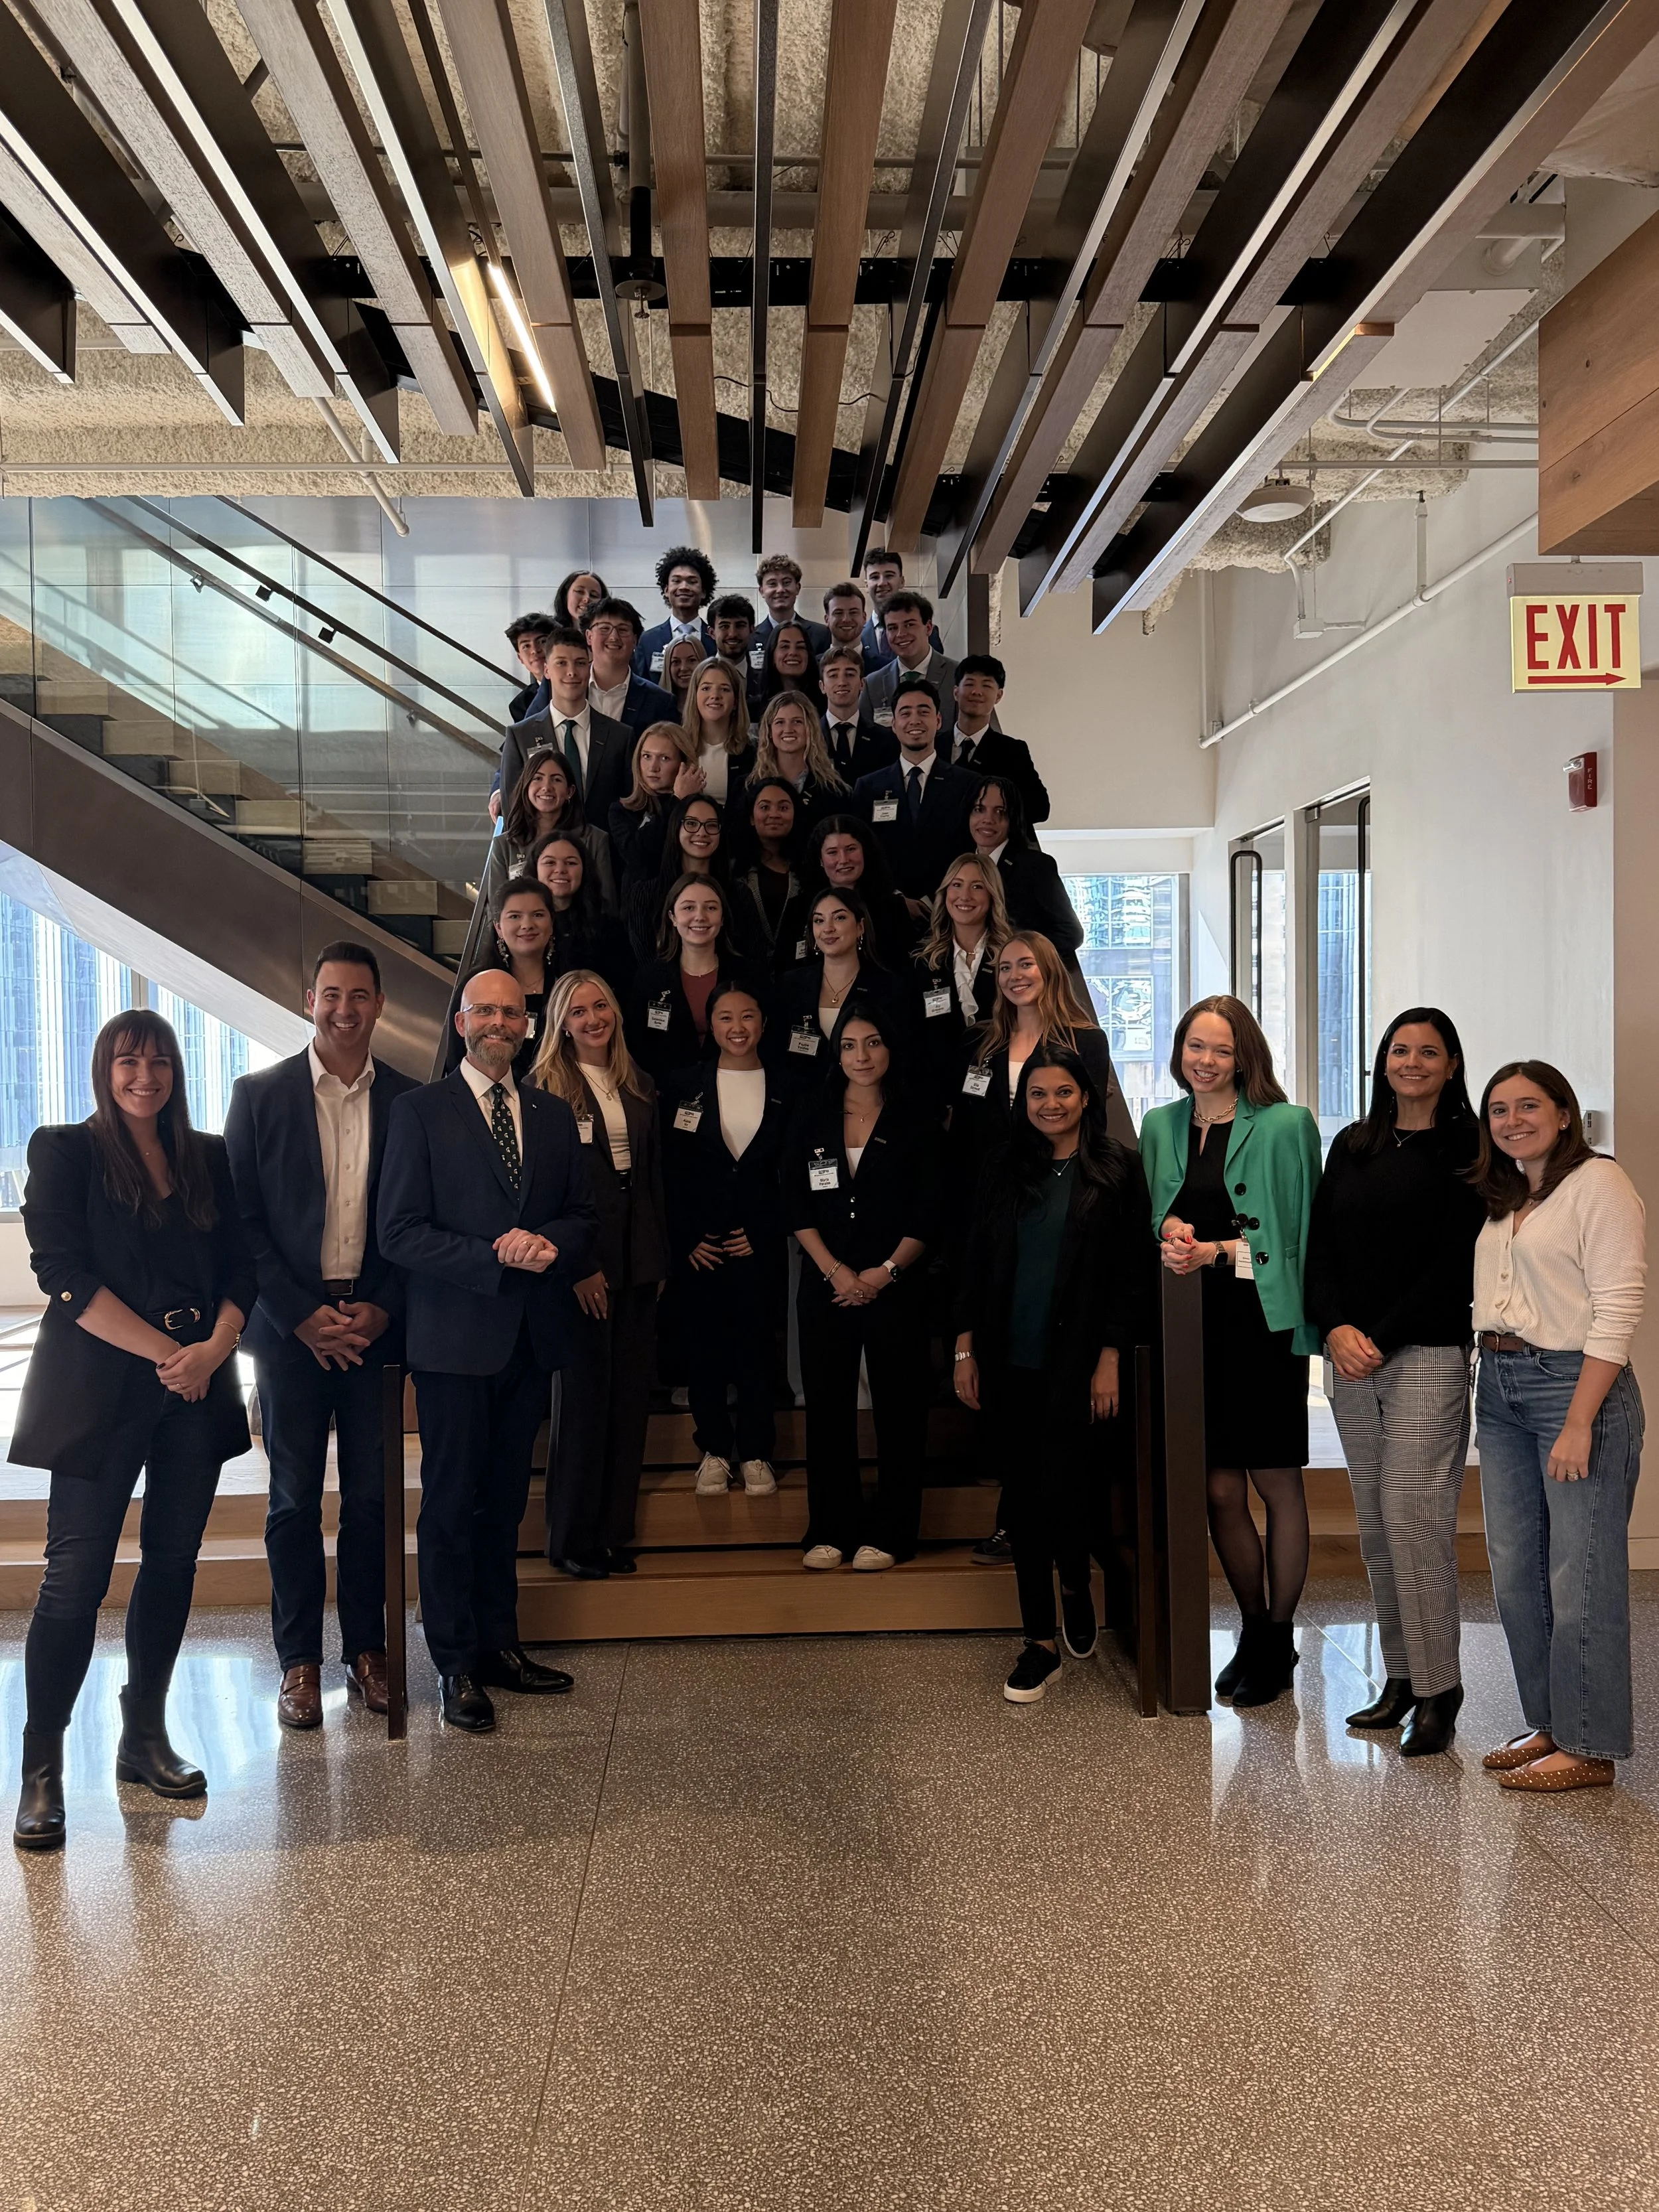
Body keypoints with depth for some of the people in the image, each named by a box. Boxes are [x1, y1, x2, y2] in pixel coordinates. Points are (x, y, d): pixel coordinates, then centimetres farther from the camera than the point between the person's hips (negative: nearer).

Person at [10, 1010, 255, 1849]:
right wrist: (166, 1353, -14)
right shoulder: (65, 1152, 0)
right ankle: (40, 1770, 6)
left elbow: (241, 1269, 8)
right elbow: (64, 1275, -9)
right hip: (100, 1388, -4)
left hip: (195, 1387, 4)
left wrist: (214, 1348, -12)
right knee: (76, 1575, -4)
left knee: (173, 1562, 9)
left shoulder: (210, 1159, 11)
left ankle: (145, 1739, 22)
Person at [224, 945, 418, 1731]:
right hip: (291, 1324, -1)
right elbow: (242, 1219, -2)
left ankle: (366, 1649, 20)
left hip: (375, 1322, 1)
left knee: (371, 1497, 6)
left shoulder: (409, 1101, 4)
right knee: (294, 1498, 5)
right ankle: (299, 1659, 16)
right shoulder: (259, 1095, 1)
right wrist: (303, 1315, -9)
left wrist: (383, 1310, -7)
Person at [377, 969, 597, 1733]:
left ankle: (499, 1645, 24)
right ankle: (456, 1664, 12)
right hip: (456, 1336, -4)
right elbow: (399, 1232, -10)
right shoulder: (420, 1111, -3)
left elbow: (584, 1217, 12)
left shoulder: (554, 1115, 12)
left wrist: (550, 1243, -11)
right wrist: (500, 1257, -18)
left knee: (505, 1498, 13)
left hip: (532, 1334, 5)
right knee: (452, 1503, 2)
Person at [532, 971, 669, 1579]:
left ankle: (614, 1531, 18)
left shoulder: (639, 1088, 13)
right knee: (583, 1396, 0)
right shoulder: (547, 1089, -5)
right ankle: (571, 1538, 12)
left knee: (629, 1396, 8)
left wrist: (660, 1259, 10)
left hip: (637, 1261, 5)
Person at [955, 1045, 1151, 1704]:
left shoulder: (1114, 1169, -2)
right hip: (1010, 1363, 4)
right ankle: (1041, 1639, 18)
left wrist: (1110, 1359, -9)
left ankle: (1076, 1586, 25)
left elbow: (1131, 1273, -3)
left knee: (1060, 1490, -8)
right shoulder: (1005, 1167, 8)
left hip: (1077, 1364, -3)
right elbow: (975, 1262, 10)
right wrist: (965, 1349, 5)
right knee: (1023, 1495, 7)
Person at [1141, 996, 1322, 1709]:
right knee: (1218, 1489, 7)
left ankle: (1278, 1639, 20)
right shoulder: (1160, 1126, 11)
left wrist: (1213, 1252, -14)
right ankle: (1253, 1630, 25)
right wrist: (1168, 1230, -4)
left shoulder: (1286, 1125, -3)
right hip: (1190, 1326, 4)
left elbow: (1293, 1234, -5)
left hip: (1263, 1323, -4)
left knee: (1277, 1485, 5)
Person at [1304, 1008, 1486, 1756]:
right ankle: (1399, 1679, 17)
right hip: (1350, 1360, 5)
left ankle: (1437, 1689, 2)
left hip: (1428, 1357, -5)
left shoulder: (1466, 1148, -1)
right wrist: (1335, 1329, -5)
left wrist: (1383, 1339, -12)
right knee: (1375, 1525, 8)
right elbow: (1319, 1246, 11)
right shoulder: (1352, 1145, 15)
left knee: (1413, 1520, -9)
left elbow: (1455, 1262, -8)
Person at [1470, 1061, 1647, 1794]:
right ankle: (1547, 1725, 23)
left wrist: (1578, 1423, -18)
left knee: (1579, 1575, -3)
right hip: (1499, 1387, 8)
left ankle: (1589, 1748, 9)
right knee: (1515, 1571, 10)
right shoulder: (1502, 1198, 17)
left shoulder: (1598, 1182, -7)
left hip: (1573, 1382, -8)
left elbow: (1617, 1308, -13)